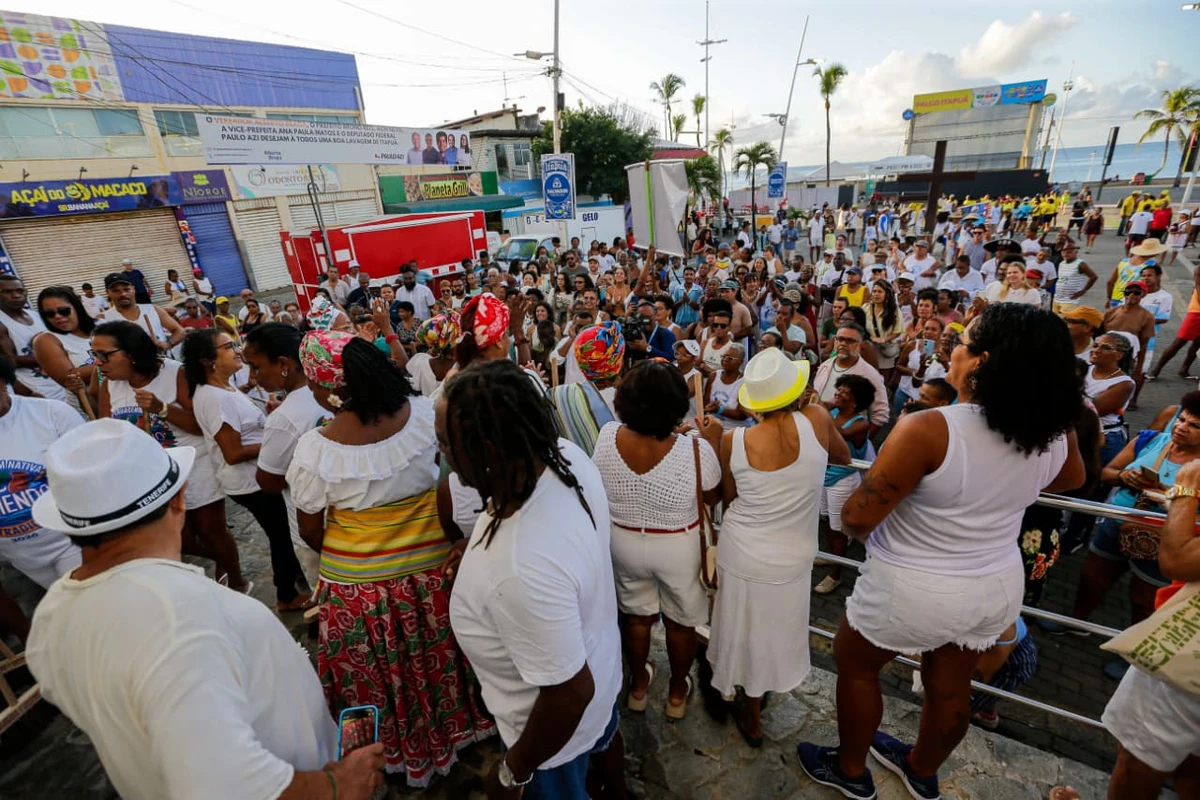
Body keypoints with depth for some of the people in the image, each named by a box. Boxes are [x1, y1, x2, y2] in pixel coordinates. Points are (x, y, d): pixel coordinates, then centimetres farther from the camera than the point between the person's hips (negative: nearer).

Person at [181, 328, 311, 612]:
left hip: (255, 476, 10)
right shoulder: (214, 398, -26)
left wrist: (270, 417, 0)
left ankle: (292, 568, 50)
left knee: (280, 531, 27)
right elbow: (234, 453, -27)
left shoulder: (221, 388, 5)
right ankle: (287, 596, 26)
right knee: (279, 534, 7)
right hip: (250, 482, -10)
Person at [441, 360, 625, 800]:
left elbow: (570, 693, -33)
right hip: (596, 652, 8)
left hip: (567, 718, -7)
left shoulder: (524, 569, -47)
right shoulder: (566, 453, -24)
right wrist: (486, 541, -8)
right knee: (603, 734, 38)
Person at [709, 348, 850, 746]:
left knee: (747, 632, 19)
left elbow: (729, 498, 1)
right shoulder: (816, 419, -16)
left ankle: (751, 719, 41)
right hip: (791, 558, 1)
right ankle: (754, 708, 49)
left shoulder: (733, 441, -16)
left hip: (741, 550, -1)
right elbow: (844, 456, 7)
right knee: (771, 634, 24)